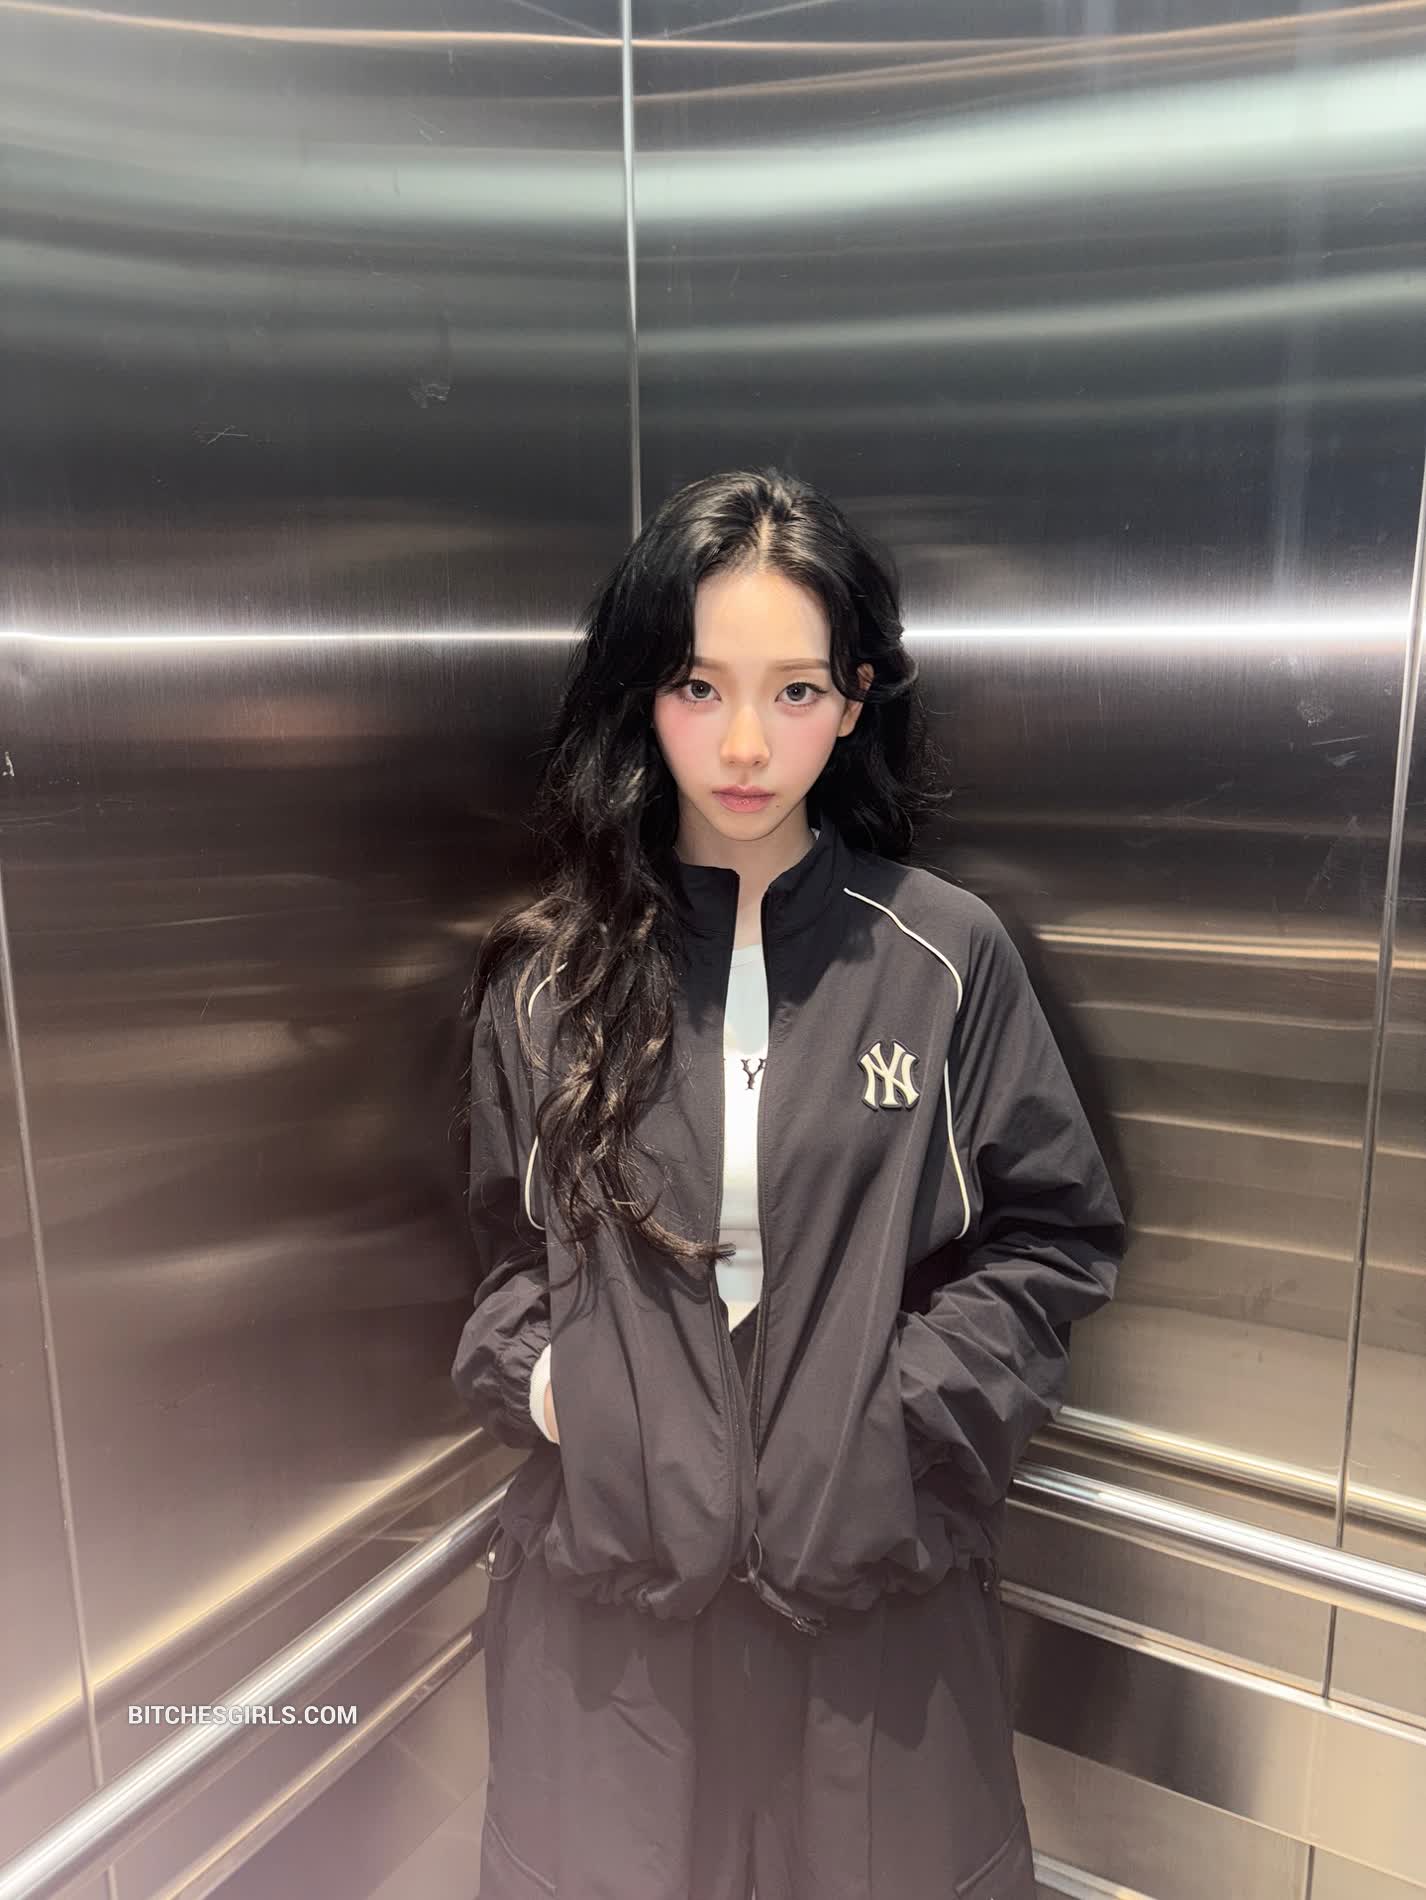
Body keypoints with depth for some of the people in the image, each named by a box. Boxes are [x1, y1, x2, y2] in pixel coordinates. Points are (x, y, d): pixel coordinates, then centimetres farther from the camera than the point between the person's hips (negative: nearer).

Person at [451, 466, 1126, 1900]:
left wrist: (901, 1409, -10)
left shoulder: (945, 956, -9)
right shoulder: (549, 975, -4)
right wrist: (539, 1380, -6)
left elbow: (1052, 1239, -1)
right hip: (616, 1562, 1)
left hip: (871, 1569, 0)